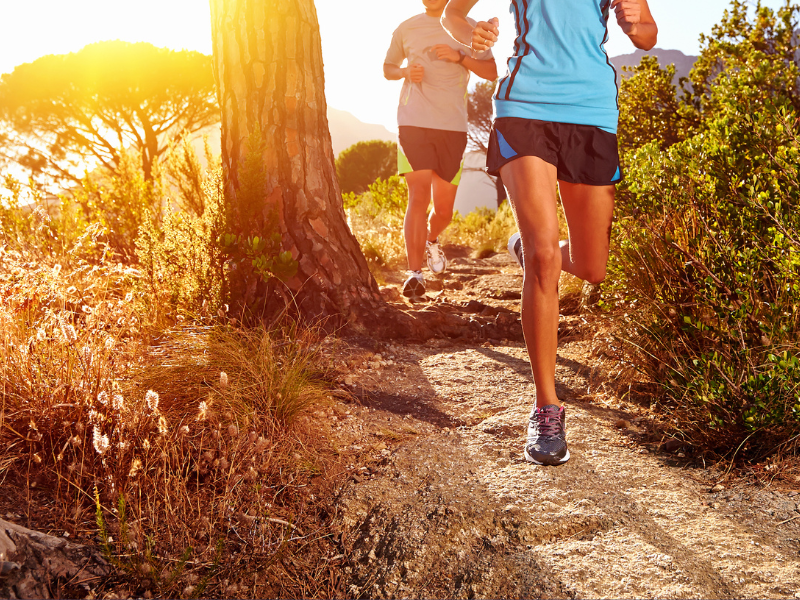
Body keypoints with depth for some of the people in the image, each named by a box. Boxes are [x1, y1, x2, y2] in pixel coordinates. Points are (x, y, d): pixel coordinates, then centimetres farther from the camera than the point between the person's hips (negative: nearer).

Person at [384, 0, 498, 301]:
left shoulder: (467, 27, 10)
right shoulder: (406, 29, 11)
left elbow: (492, 72, 8)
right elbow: (387, 68, 22)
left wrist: (459, 56, -9)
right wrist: (406, 72, -1)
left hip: (452, 125, 1)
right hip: (413, 121, -1)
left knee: (444, 208, 7)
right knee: (418, 195, -16)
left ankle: (431, 239, 41)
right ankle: (414, 273, -12)